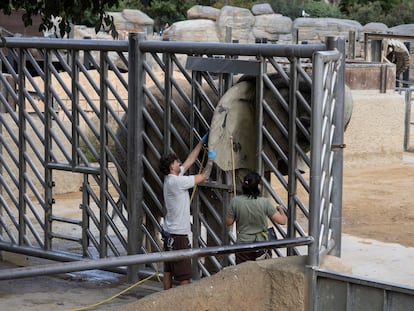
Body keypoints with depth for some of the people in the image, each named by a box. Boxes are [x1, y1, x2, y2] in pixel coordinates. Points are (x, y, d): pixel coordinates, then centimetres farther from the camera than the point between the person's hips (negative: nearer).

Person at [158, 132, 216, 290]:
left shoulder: (171, 179, 9)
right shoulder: (176, 181, -18)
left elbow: (190, 160, 19)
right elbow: (204, 177, -11)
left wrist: (202, 142, 23)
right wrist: (210, 159, 4)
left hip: (169, 233, 10)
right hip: (178, 235, -10)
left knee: (168, 271, 14)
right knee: (184, 274, -8)